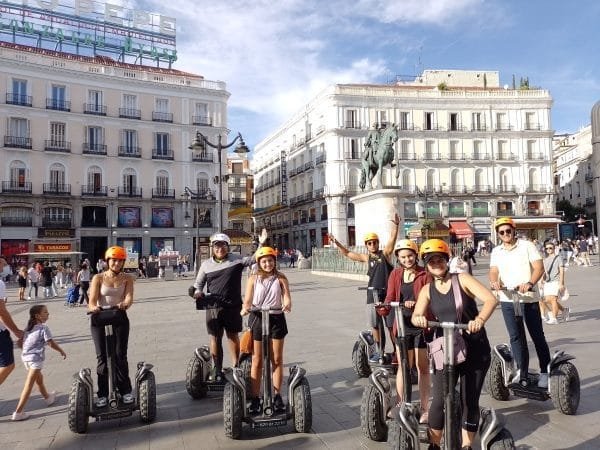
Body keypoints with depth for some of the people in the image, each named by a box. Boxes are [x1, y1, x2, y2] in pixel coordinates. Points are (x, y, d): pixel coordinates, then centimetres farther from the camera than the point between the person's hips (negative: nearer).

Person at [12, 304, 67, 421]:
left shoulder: (28, 328, 10)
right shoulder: (43, 328, -12)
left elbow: (23, 342, 12)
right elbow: (51, 343, -12)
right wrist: (61, 351, 1)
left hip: (25, 357, 8)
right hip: (35, 358, -8)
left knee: (39, 378, 26)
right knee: (29, 385, -4)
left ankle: (48, 398, 46)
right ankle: (18, 412, -5)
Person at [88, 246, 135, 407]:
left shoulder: (127, 278, 3)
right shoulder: (98, 278, 1)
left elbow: (129, 296, -13)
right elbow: (92, 300, -9)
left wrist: (125, 304, -37)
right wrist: (94, 307, -33)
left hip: (120, 317, 0)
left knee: (120, 355, -2)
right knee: (102, 357, 0)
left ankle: (125, 391, 10)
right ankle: (102, 394, 9)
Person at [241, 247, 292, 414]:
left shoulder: (281, 278, 1)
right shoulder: (253, 279, 1)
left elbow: (286, 296, -10)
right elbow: (248, 300, -5)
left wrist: (287, 305, -32)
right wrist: (245, 308, -28)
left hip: (276, 318, 1)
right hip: (257, 319, 0)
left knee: (277, 359, 9)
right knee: (257, 361, 6)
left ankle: (277, 395, 22)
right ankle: (255, 398, 16)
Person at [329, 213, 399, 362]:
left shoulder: (385, 253, 0)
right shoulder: (366, 257, 9)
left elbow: (392, 238, -13)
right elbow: (347, 253, 15)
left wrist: (395, 225, -27)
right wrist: (337, 243, 8)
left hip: (387, 294, -4)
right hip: (372, 295, 4)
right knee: (375, 325, 10)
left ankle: (396, 351, 10)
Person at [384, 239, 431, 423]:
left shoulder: (424, 274, -5)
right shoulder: (395, 275, 5)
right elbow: (390, 298, 0)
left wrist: (416, 304, -31)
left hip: (421, 326, -2)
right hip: (403, 325, 2)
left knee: (423, 367, 8)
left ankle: (424, 409, 20)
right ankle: (400, 406, 22)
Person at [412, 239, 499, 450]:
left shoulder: (462, 279, -5)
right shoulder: (427, 290, 3)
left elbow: (491, 299, -17)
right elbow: (416, 316, -11)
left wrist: (480, 319, -36)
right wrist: (419, 319, -36)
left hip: (475, 350, -1)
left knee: (470, 401, 8)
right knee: (439, 401, -3)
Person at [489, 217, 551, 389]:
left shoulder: (526, 245, -3)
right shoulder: (496, 251, 8)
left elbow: (539, 267, -12)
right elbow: (493, 271, -3)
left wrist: (530, 283, -31)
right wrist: (494, 281, -27)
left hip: (528, 298, -3)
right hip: (507, 299, 4)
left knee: (537, 336, 5)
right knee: (515, 337, 8)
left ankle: (545, 371, 18)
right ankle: (522, 372, 17)